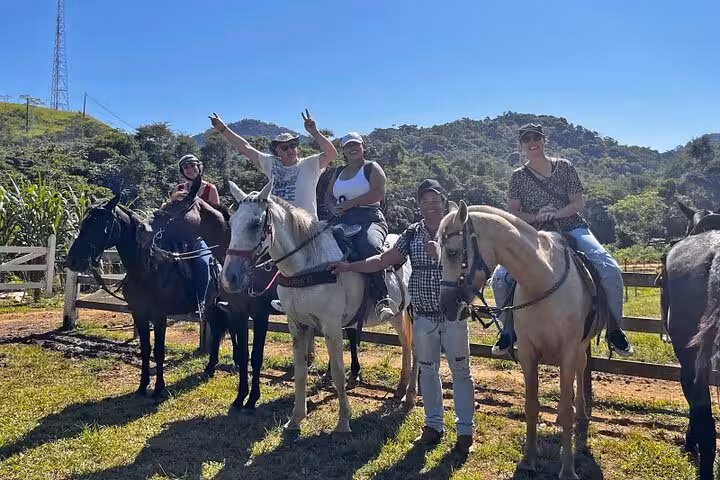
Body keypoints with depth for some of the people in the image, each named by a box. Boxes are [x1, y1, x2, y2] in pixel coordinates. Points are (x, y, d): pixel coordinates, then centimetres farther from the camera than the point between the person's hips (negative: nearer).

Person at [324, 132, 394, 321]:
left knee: (370, 247, -37)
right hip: (343, 223, 6)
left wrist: (350, 203, -12)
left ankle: (383, 300, -35)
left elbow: (379, 193, -7)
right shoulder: (338, 172, 26)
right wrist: (334, 207, -3)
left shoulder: (372, 168, 7)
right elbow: (328, 196, 21)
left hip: (370, 219, -6)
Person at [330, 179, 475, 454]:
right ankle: (433, 425, 28)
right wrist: (349, 266, -10)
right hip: (423, 317, 3)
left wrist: (439, 254, -29)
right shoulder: (412, 235, 1)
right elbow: (382, 261, -2)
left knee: (460, 371, 6)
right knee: (427, 370, 13)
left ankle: (465, 429, 19)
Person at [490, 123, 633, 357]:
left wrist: (556, 214, -16)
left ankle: (614, 329, -3)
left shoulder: (564, 167, 3)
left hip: (572, 229, 0)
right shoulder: (518, 176, 3)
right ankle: (508, 329, 3)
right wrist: (535, 217, -16)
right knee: (501, 276, -19)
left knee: (611, 270, -23)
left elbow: (579, 203, 1)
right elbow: (512, 213, 2)